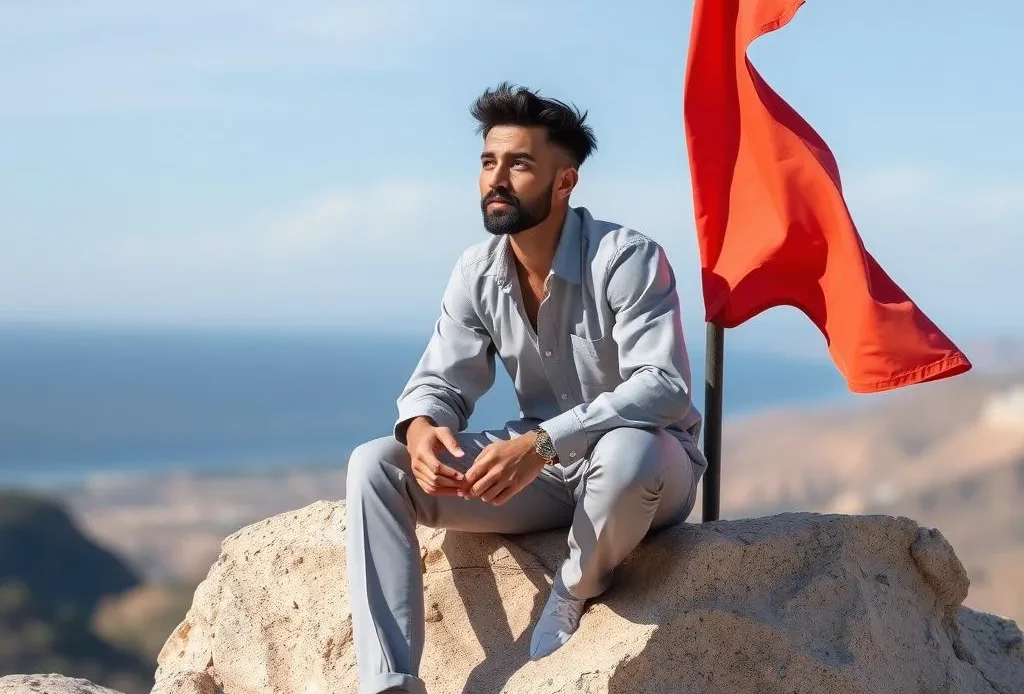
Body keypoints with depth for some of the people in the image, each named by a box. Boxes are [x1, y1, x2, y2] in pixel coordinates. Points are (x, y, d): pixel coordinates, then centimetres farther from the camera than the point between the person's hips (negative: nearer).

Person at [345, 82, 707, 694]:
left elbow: (664, 388, -30)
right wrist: (421, 427, -26)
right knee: (374, 465, -13)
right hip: (543, 468, 6)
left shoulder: (627, 258, -21)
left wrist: (542, 442, -40)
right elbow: (441, 380, 1)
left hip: (651, 469, -5)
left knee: (627, 449, -43)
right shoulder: (477, 273, -2)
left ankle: (570, 607, -11)